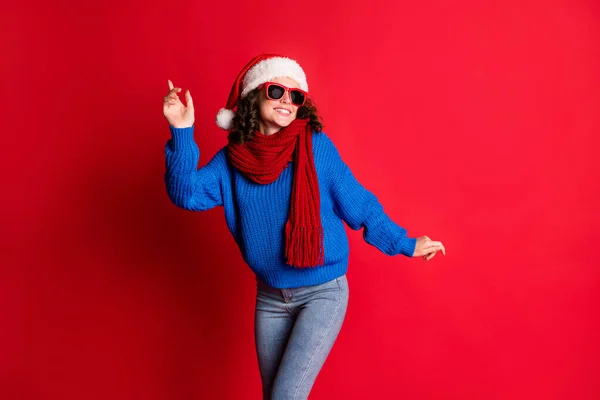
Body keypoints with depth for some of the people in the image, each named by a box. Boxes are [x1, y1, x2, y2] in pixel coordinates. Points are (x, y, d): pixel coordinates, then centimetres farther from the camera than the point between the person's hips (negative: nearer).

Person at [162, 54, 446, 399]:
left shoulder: (316, 147, -10)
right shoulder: (232, 159, -2)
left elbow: (358, 205, -2)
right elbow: (186, 194, -14)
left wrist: (404, 244, 2)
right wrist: (182, 133, -25)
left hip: (324, 292, -4)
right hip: (269, 298, 4)